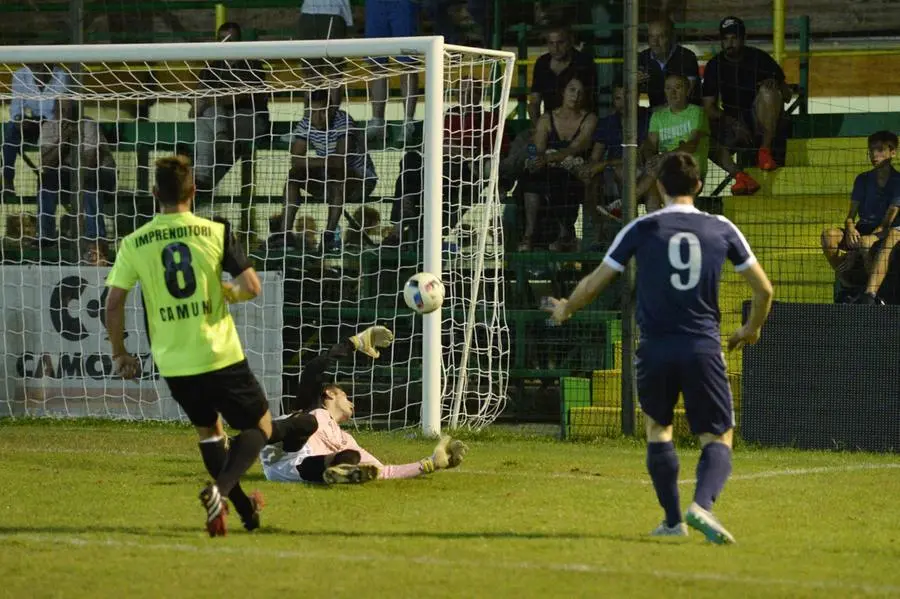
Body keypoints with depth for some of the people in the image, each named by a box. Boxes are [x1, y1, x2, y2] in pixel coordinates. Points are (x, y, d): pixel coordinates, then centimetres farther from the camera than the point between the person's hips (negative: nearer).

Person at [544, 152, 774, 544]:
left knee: (657, 428, 23)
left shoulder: (642, 229, 2)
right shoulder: (721, 229, 6)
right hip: (704, 347, 0)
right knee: (718, 439, 5)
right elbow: (763, 289, 12)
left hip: (655, 348, 0)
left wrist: (565, 310, 28)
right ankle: (702, 503, -24)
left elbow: (594, 284, 7)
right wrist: (752, 329, 31)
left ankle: (673, 520, 18)